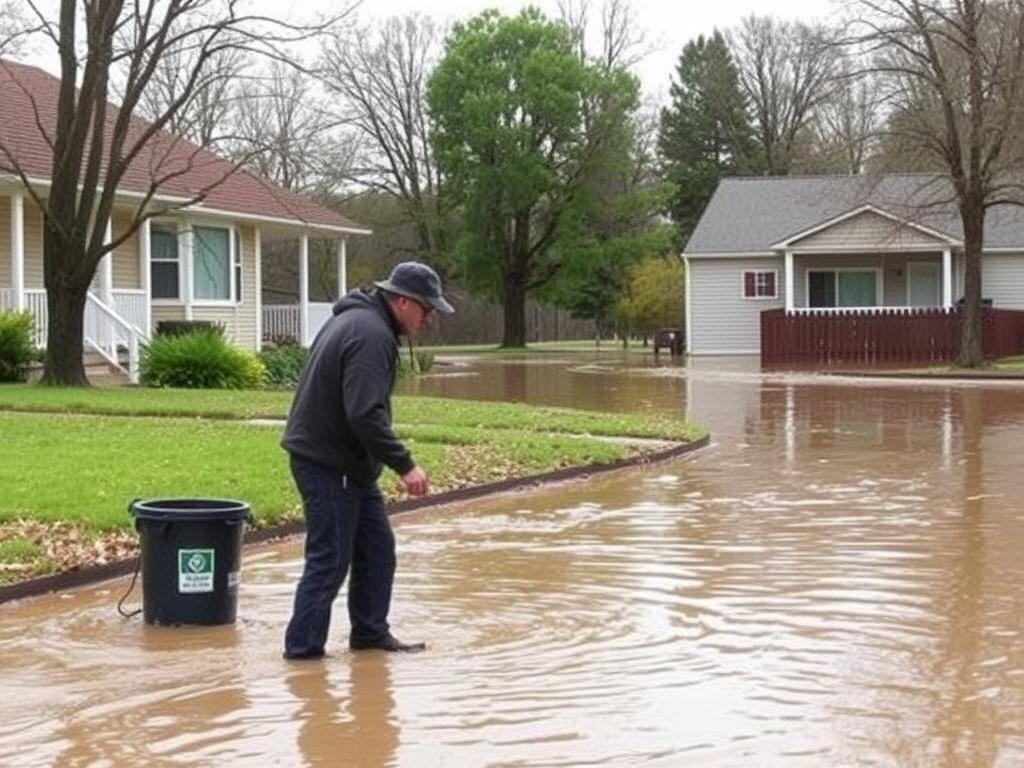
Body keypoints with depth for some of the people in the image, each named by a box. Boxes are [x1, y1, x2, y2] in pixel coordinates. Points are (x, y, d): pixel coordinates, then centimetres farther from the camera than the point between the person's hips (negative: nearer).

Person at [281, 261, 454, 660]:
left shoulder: (357, 320, 13)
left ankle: (370, 632, 26)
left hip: (350, 463, 11)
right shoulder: (371, 334, -21)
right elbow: (365, 414, -29)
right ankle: (303, 648, 0)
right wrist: (404, 465, -25)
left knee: (377, 548, 16)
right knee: (330, 559, -6)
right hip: (328, 463, -11)